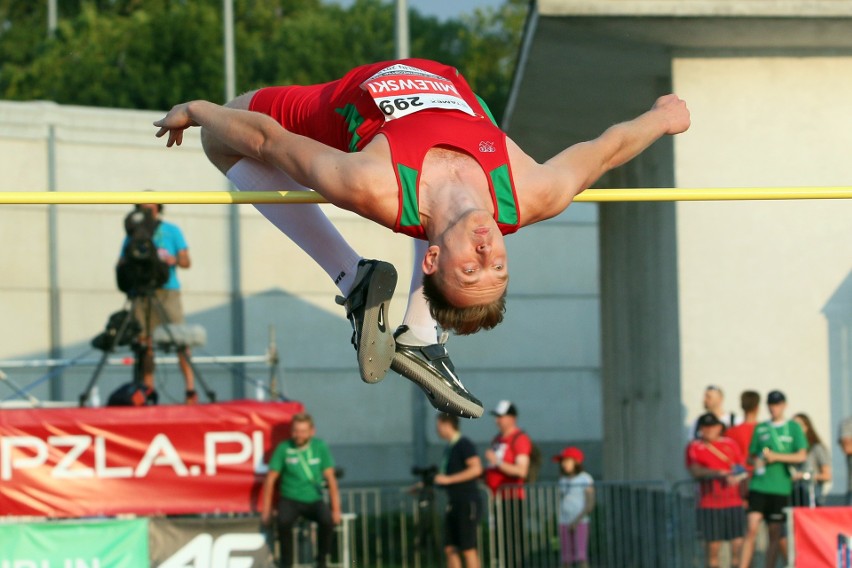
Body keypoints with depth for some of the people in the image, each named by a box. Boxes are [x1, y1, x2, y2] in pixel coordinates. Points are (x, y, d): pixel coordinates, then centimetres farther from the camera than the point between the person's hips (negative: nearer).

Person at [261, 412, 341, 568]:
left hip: (314, 500, 1)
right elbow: (270, 479, -1)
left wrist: (335, 509, -7)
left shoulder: (319, 447, -2)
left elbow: (330, 478, -1)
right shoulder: (283, 448, -6)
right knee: (284, 521, -34)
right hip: (290, 499, -1)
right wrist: (266, 510, -4)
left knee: (327, 520, -31)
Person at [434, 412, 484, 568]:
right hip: (454, 503, 9)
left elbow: (476, 469, -21)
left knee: (468, 549, -8)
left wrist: (448, 479, -19)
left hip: (468, 503, -9)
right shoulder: (449, 448, 16)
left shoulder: (464, 444, -10)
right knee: (450, 548, 6)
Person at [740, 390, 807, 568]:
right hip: (759, 485, 1)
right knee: (752, 528, -11)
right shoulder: (760, 429, 11)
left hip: (781, 487, -1)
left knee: (776, 534, 3)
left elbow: (801, 456, -2)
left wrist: (776, 457, -11)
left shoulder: (793, 428, 5)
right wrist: (756, 462, -5)